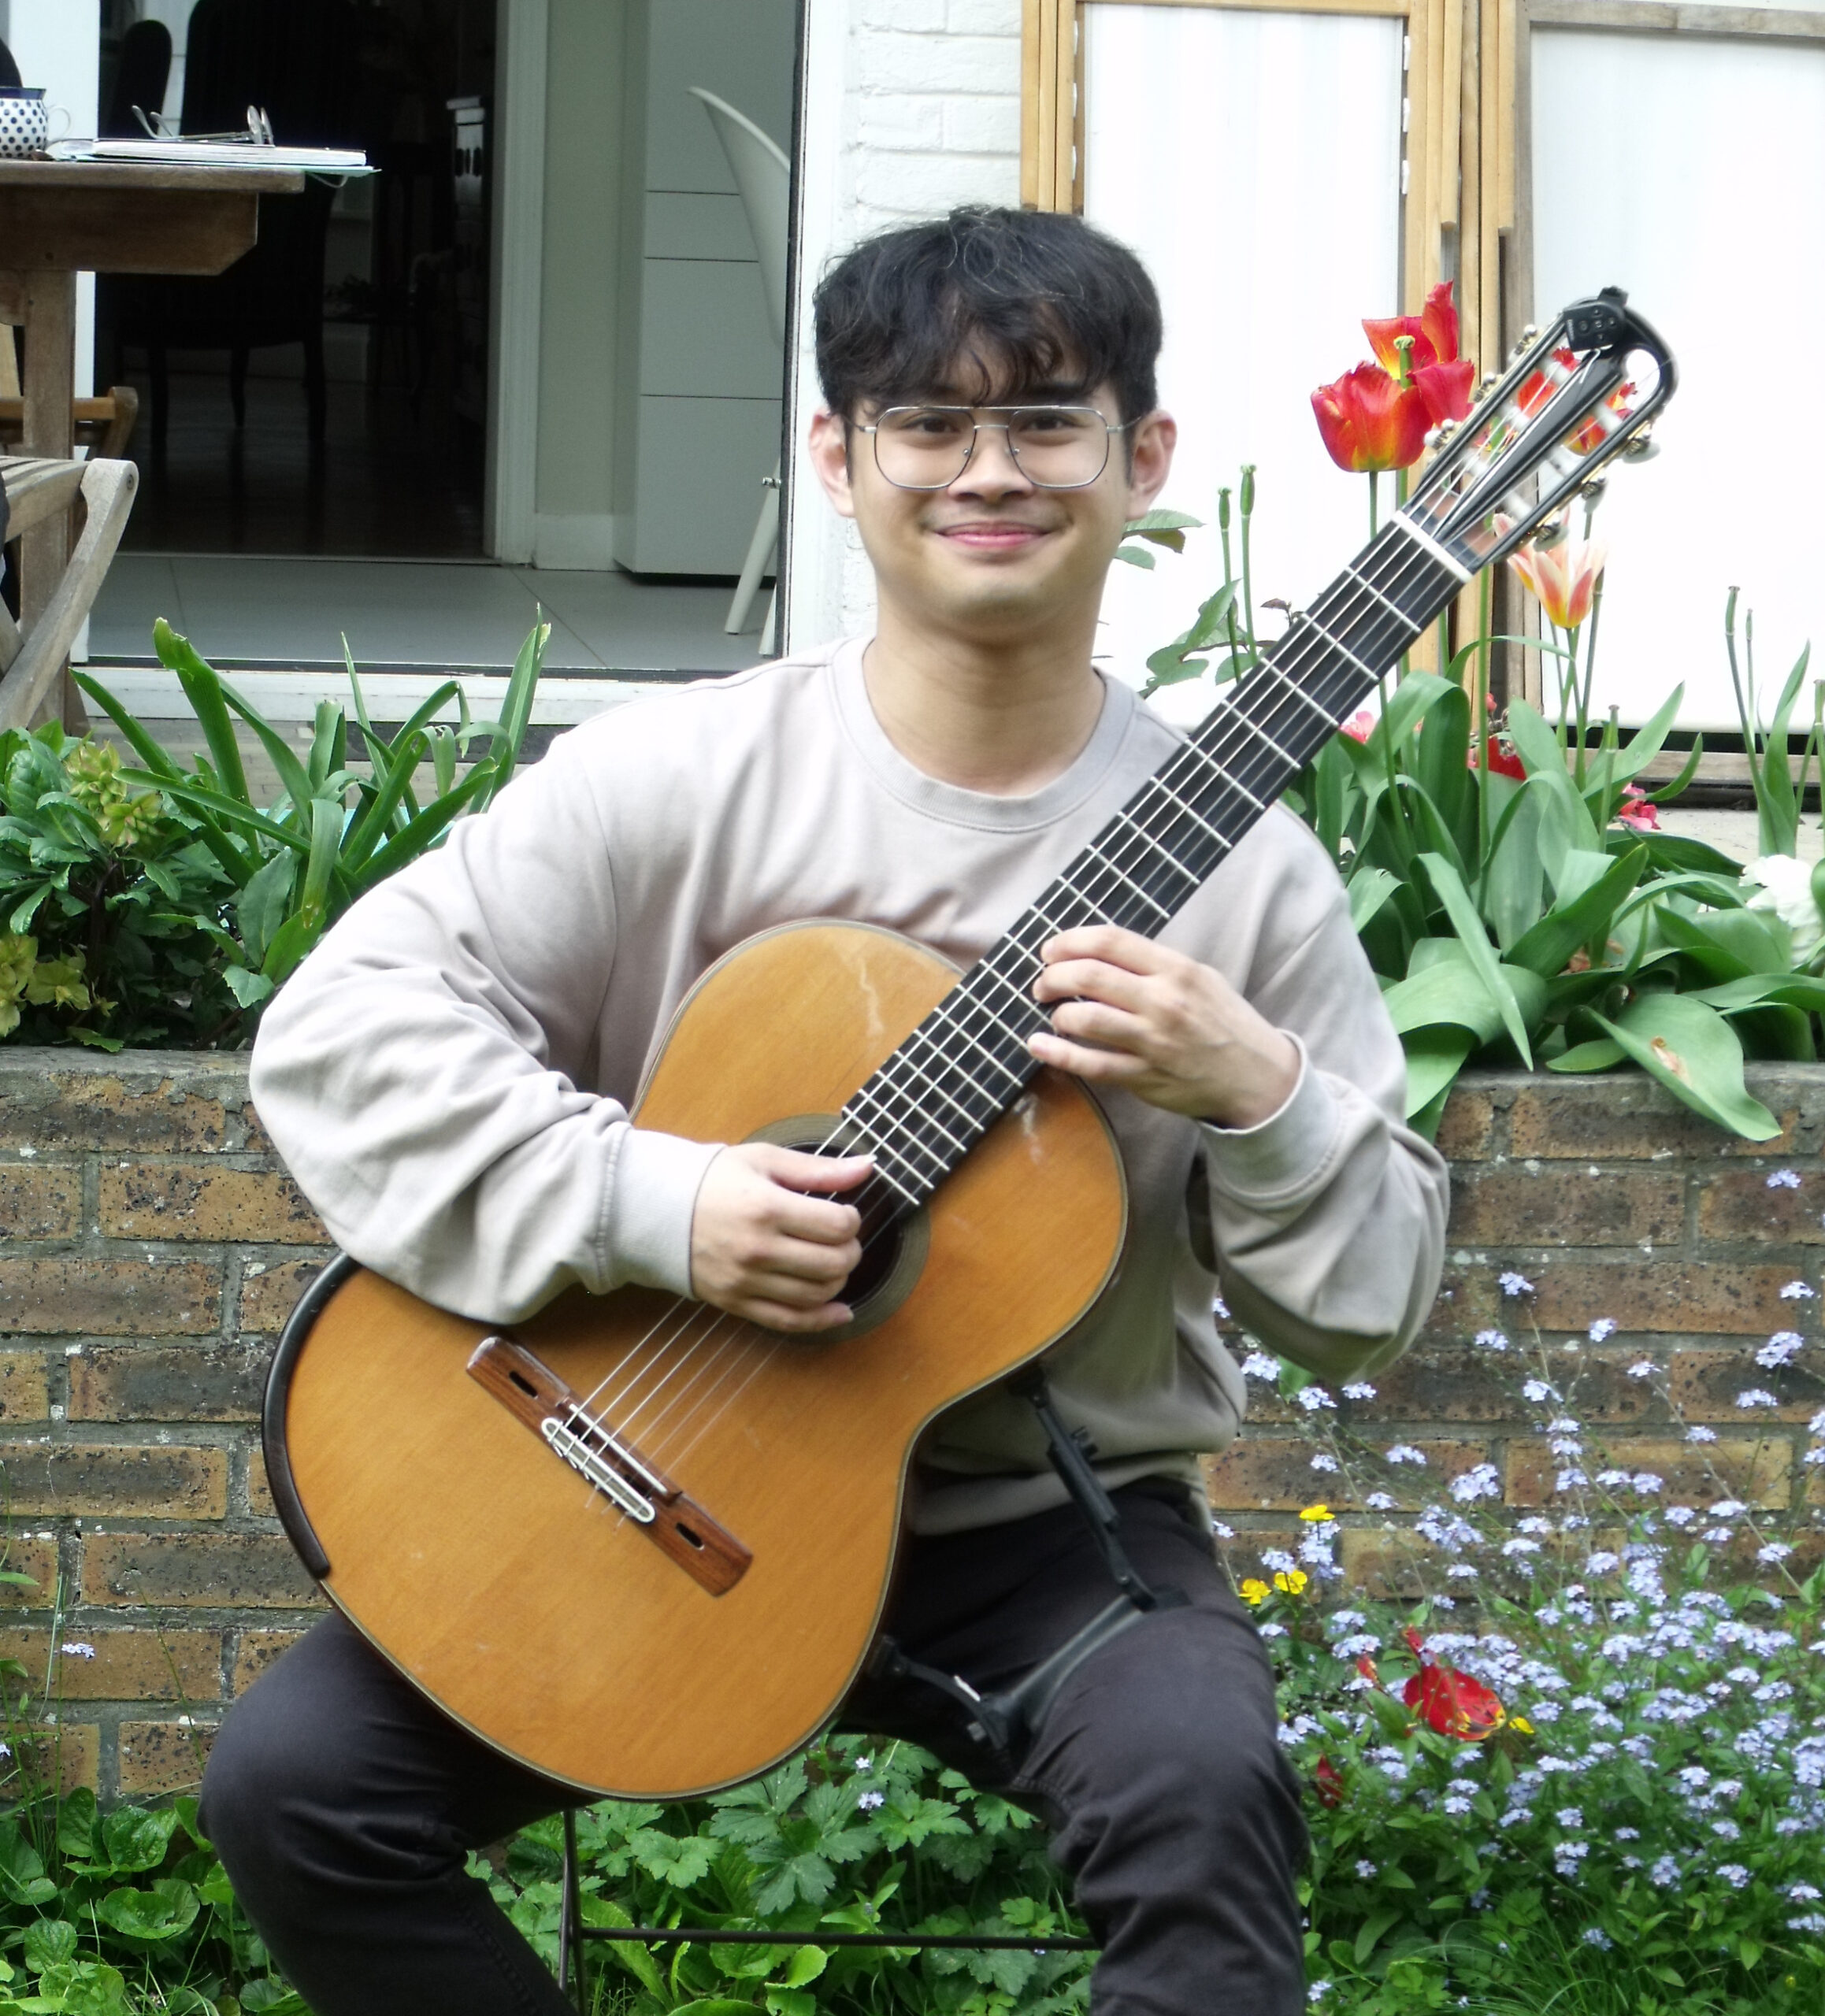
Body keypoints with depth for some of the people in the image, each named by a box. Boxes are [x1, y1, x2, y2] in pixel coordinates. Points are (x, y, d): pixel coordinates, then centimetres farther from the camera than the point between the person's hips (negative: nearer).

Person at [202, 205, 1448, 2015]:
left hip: (1048, 1524, -1)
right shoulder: (681, 781, -5)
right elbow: (340, 1021, -11)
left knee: (1202, 1793, -35)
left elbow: (1372, 1308, 0)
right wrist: (651, 1201, -23)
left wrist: (1256, 1096, -21)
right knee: (291, 1780, -16)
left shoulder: (1237, 864, -4)